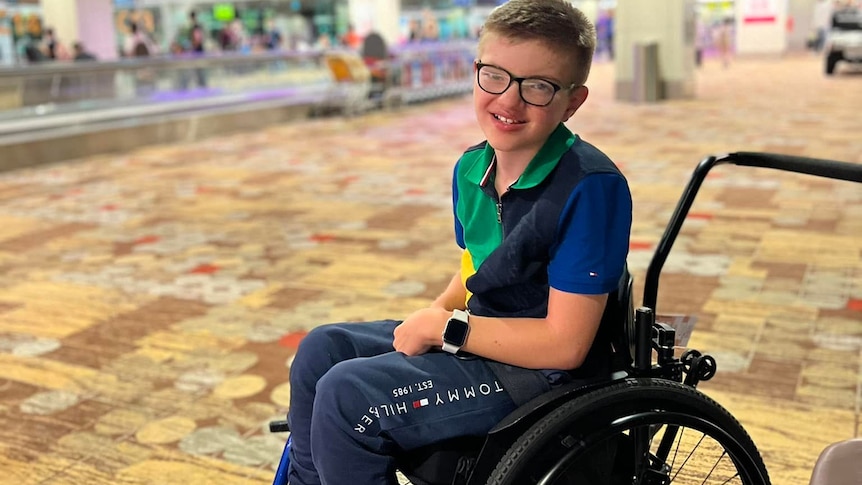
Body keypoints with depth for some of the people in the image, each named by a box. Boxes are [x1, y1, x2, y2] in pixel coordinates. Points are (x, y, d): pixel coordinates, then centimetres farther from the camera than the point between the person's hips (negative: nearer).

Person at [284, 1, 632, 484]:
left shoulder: (591, 187, -24)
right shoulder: (471, 170, 0)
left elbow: (565, 343, -24)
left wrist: (446, 327, -18)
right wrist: (431, 317, -3)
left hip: (546, 373, -8)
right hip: (482, 337, 8)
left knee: (346, 395, -19)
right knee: (322, 349, 7)